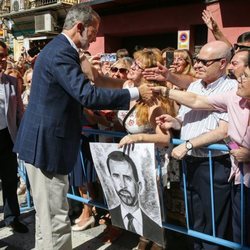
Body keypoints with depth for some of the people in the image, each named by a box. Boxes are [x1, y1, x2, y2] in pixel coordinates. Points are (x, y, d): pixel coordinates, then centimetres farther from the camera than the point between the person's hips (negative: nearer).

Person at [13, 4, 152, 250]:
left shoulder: (58, 49, 14)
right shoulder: (61, 53, -19)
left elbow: (77, 94, 21)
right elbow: (88, 95, -27)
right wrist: (135, 93, -19)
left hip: (45, 141, 11)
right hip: (46, 143, -11)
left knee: (48, 213, 22)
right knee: (56, 218, 0)